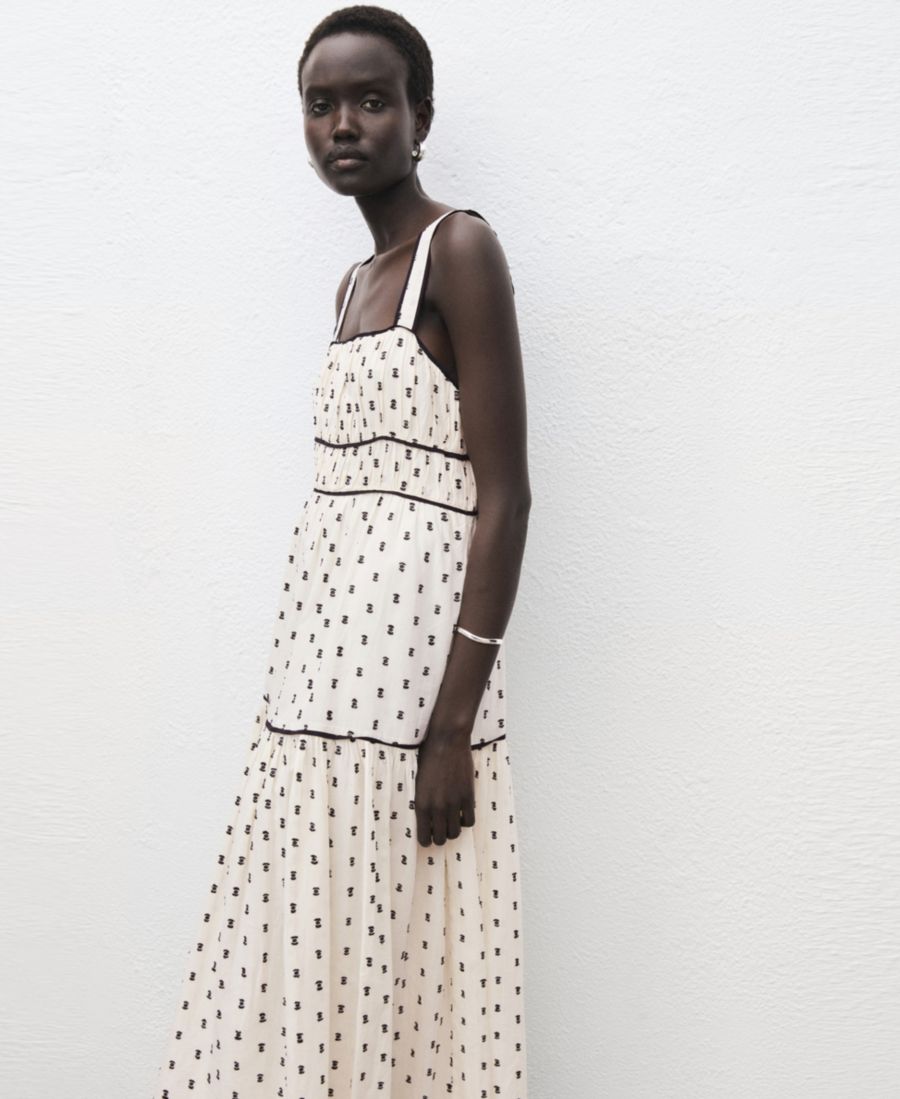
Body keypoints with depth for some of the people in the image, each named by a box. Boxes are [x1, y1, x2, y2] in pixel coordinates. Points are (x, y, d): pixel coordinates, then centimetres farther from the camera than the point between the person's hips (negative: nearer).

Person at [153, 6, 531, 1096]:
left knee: (400, 955, -1)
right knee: (306, 947, 11)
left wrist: (454, 724, -20)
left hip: (414, 662, -8)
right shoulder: (354, 285, 17)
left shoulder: (460, 248, -7)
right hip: (321, 660, 8)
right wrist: (304, 677, 14)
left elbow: (503, 493, -14)